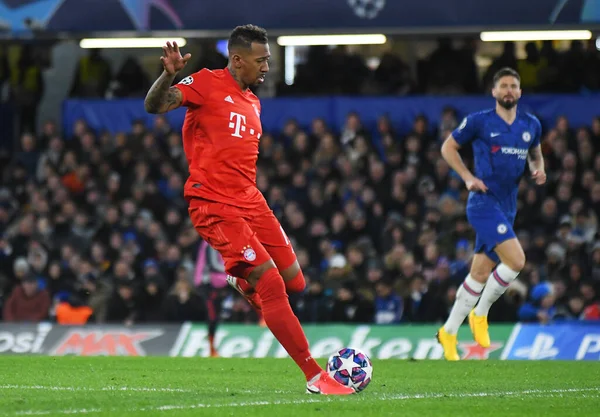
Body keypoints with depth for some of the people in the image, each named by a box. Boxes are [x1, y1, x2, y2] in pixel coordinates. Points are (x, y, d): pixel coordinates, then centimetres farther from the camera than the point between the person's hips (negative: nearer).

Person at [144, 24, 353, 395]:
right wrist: (168, 75, -34)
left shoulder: (252, 103, 18)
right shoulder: (206, 84, -5)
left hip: (250, 201, 8)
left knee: (295, 282, 2)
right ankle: (315, 377, -12)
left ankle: (243, 283, 34)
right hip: (215, 206, -8)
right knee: (272, 284, -15)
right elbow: (153, 106, -16)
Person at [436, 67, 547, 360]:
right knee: (516, 261, -22)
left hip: (507, 207, 6)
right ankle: (480, 313, -3)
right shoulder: (479, 122, -4)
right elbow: (448, 147, 5)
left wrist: (539, 169, 5)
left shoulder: (531, 125, 10)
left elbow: (535, 153, 28)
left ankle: (448, 332, 22)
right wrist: (467, 177, -7)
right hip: (484, 202, -6)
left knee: (480, 274, 10)